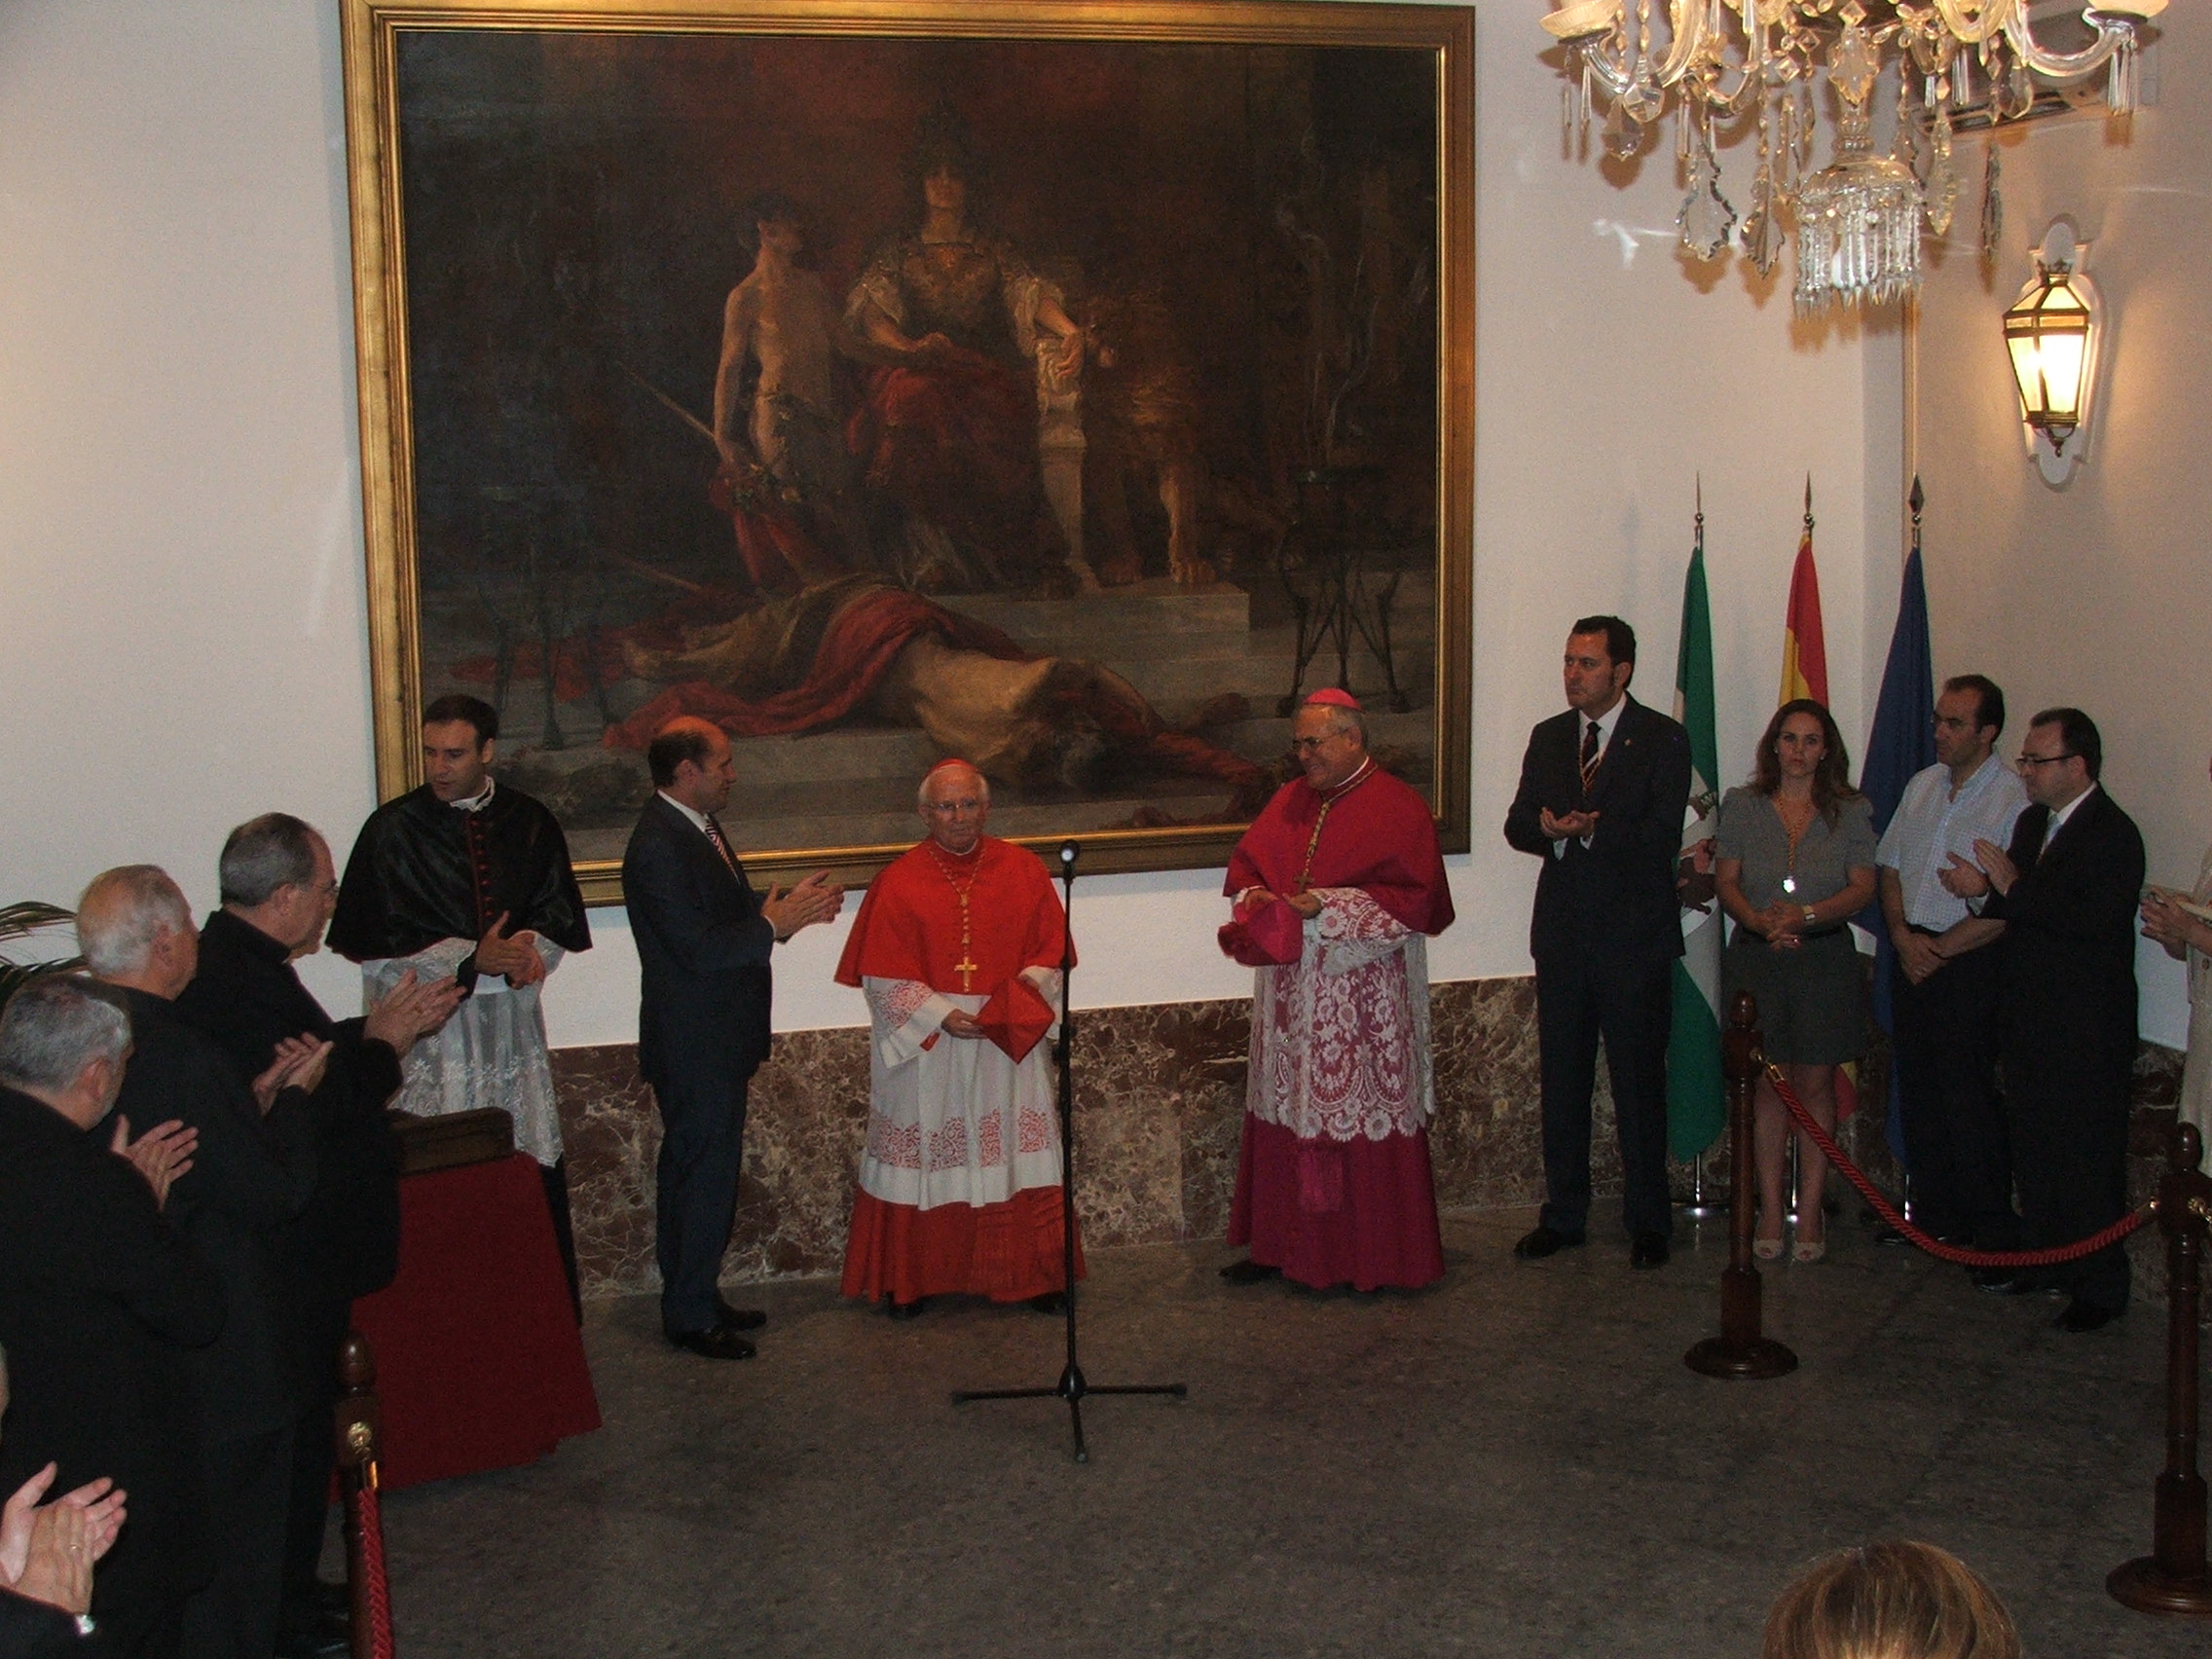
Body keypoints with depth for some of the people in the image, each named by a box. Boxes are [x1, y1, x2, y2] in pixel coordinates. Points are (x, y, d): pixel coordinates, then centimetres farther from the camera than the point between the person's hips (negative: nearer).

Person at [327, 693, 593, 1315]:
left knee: (536, 1166, 0)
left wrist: (529, 947, -13)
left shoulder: (529, 823, 8)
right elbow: (375, 937, -4)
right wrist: (472, 959, -14)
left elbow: (559, 912, 10)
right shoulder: (394, 828, -1)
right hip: (432, 1021, -2)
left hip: (513, 1015, 3)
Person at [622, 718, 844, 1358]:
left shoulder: (698, 828, 10)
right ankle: (690, 1314, 9)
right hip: (695, 1045, -10)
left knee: (691, 1170, 17)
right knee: (705, 1174, -2)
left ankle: (691, 1298, 27)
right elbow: (700, 950, -25)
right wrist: (775, 925, -17)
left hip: (714, 1042, 10)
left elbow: (731, 915, 17)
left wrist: (787, 903, 2)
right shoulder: (659, 847, -22)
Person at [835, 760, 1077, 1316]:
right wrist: (940, 1015, -15)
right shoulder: (899, 882, -3)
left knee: (1018, 1160, 4)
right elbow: (884, 976, -5)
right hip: (924, 1043, -1)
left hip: (1009, 1042, 2)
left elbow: (1050, 950, 4)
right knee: (922, 1163, 4)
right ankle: (911, 1280, 17)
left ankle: (1029, 1276, 17)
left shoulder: (1023, 870, 3)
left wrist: (1020, 995, -14)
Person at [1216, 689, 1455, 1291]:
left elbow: (1412, 900, -14)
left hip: (1364, 1003, -6)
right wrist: (1254, 897, -7)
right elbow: (1245, 863, 16)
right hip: (1290, 998, 6)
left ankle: (1378, 1257, 11)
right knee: (1286, 1120, 10)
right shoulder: (1290, 800, 12)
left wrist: (1328, 907, -20)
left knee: (1365, 1119, 0)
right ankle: (1282, 1246, 20)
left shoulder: (1398, 808, -7)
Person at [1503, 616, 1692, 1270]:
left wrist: (1593, 830, -25)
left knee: (1639, 1081, 2)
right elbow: (1517, 825, 6)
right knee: (1561, 1081, 10)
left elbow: (1663, 837, -13)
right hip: (1563, 934, 5)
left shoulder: (1663, 739, -4)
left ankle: (1648, 1222, 13)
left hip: (1636, 937, -4)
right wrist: (1548, 829, -15)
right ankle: (1562, 1216, 20)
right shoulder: (1548, 737, 12)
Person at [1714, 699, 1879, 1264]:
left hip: (1824, 960, 0)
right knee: (1767, 1086, 4)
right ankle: (1770, 1211, 11)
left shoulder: (1851, 811, 2)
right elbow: (1725, 881, 1)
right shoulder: (1742, 805, 4)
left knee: (1815, 1086, 3)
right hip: (1756, 959, 0)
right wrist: (1760, 921, -19)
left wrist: (1806, 914, -21)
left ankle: (1809, 1212, 10)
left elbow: (1863, 889, -4)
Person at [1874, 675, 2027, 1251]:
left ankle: (1992, 1229, 7)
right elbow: (1889, 866, 14)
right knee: (1917, 1090, 12)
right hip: (1911, 957, 7)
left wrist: (1939, 950, -12)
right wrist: (1902, 935, -2)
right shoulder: (1922, 785, 11)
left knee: (1969, 1100, -4)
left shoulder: (2015, 799, -11)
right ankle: (1931, 1212, 24)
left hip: (1969, 965, -7)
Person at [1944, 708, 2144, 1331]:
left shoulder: (2114, 834, -15)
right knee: (2033, 1150, 17)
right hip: (2029, 1020, 9)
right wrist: (1984, 889, -5)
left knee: (2088, 1159, -1)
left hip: (2086, 1029, -8)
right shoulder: (2032, 822, 13)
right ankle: (2045, 1259, 30)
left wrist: (2012, 886, -23)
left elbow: (2095, 919, -28)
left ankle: (2100, 1286, 8)